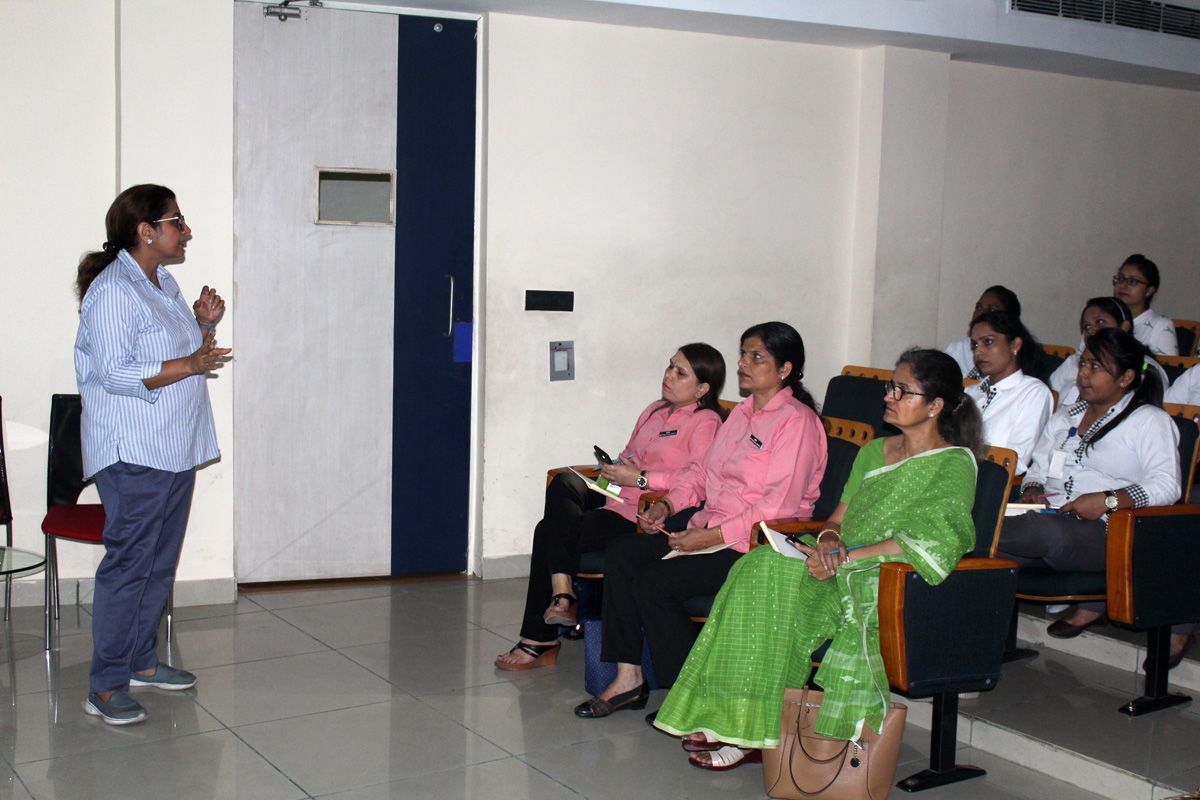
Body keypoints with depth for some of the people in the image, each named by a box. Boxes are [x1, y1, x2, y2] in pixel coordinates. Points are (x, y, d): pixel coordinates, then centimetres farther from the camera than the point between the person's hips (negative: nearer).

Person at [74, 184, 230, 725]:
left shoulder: (164, 284, 15)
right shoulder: (112, 292, -14)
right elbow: (115, 373, -21)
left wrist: (204, 324, 6)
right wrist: (190, 364, -21)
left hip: (175, 449, 10)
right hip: (133, 455, -9)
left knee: (160, 561, 14)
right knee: (128, 564, -8)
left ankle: (140, 660, 27)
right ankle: (105, 687, -1)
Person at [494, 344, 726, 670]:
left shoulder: (706, 422, -6)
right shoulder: (655, 411, 22)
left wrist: (640, 478, -20)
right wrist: (615, 468, 7)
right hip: (617, 499, 9)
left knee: (550, 532, -16)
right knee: (563, 483, -18)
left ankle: (540, 640, -5)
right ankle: (562, 594, -21)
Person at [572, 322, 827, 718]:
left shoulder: (797, 422, -11)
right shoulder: (742, 412, 17)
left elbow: (778, 508, -19)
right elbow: (702, 470, 22)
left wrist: (713, 536, -21)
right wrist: (668, 503, 3)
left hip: (754, 546, -9)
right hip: (709, 529, 9)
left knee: (653, 583, -22)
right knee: (620, 554, -7)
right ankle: (628, 678, -4)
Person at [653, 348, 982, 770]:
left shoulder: (954, 464, -1)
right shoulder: (874, 451, 22)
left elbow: (932, 542, -16)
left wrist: (846, 558, -19)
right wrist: (829, 538, -7)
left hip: (893, 584, -7)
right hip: (843, 568, 7)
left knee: (781, 576, -28)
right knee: (761, 566, -21)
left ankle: (755, 733, -22)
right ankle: (732, 722, -23)